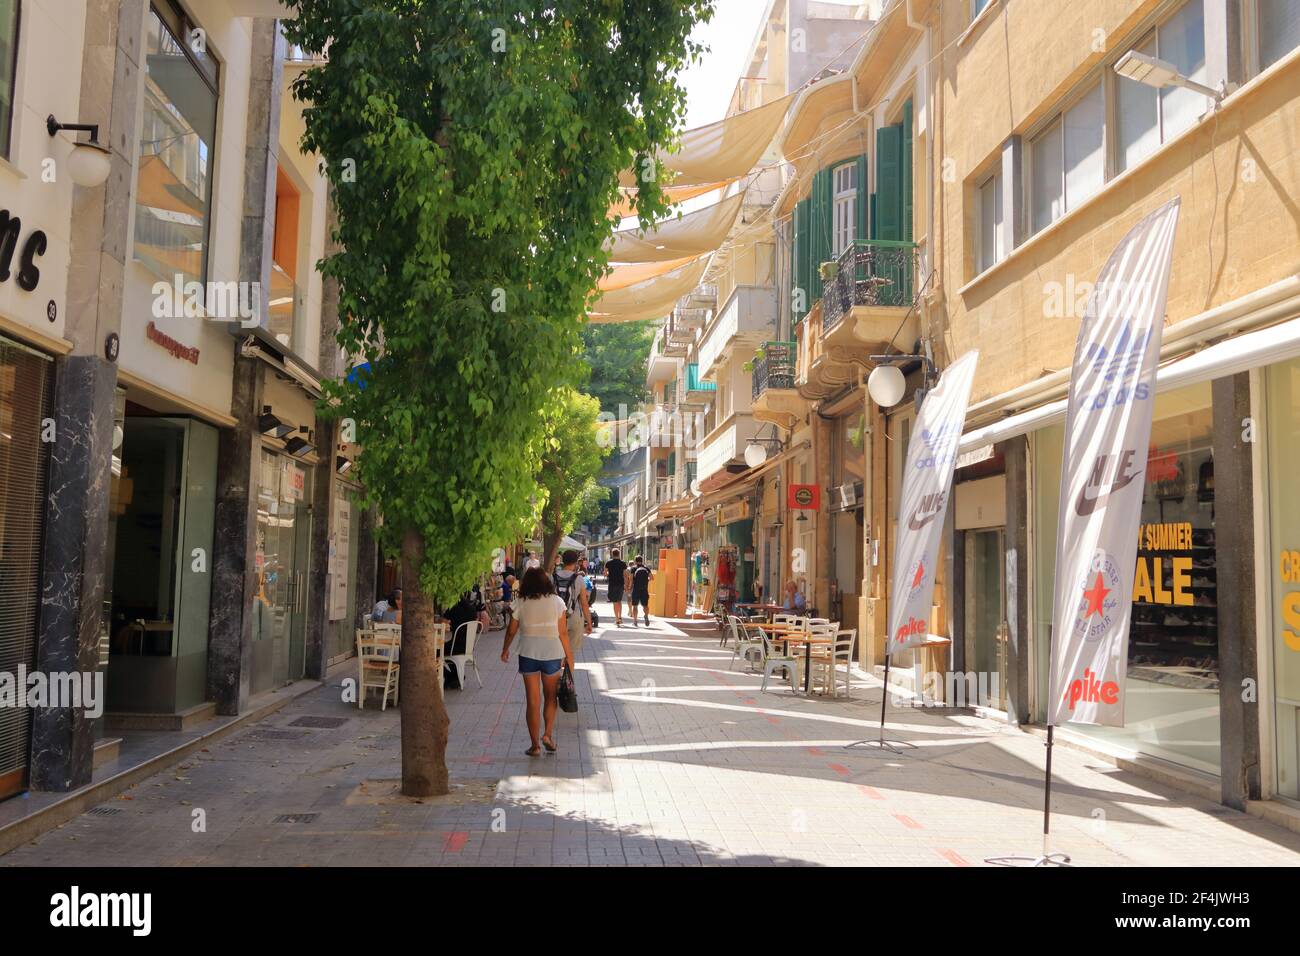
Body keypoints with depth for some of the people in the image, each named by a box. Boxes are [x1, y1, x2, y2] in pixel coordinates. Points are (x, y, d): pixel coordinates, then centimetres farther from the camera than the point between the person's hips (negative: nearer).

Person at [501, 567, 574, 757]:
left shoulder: (521, 603, -2)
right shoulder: (557, 602, -2)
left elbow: (511, 630, 5)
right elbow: (563, 632, -3)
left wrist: (505, 650, 21)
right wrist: (568, 654, 8)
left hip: (528, 654, 0)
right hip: (552, 654, 0)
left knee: (532, 701, 6)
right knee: (551, 697, 19)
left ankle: (535, 745, 8)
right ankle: (548, 734, 6)